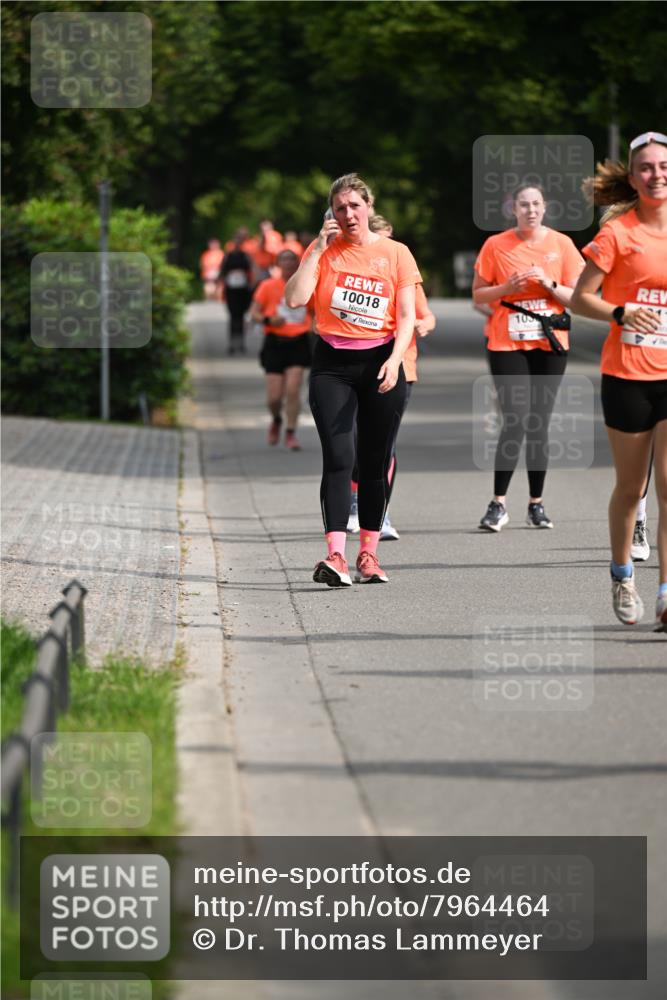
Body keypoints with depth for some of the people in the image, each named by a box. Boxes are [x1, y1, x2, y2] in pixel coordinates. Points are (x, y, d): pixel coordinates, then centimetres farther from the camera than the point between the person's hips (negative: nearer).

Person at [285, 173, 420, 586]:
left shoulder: (396, 253, 5)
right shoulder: (323, 251, 6)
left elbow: (407, 316, 2)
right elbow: (295, 299, -7)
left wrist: (394, 359, -13)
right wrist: (318, 249, -8)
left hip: (381, 362, 1)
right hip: (333, 364, -1)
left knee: (376, 461, 4)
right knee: (338, 458, -13)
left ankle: (368, 553, 15)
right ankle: (336, 556, -21)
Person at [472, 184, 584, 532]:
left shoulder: (561, 244, 4)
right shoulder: (496, 245, 1)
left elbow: (577, 296, 4)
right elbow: (478, 295, 5)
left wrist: (549, 283, -12)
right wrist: (507, 288, -12)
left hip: (550, 344, 2)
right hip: (507, 343, -2)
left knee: (539, 423, 3)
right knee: (515, 422, -11)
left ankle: (536, 504, 10)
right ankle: (498, 504, -5)